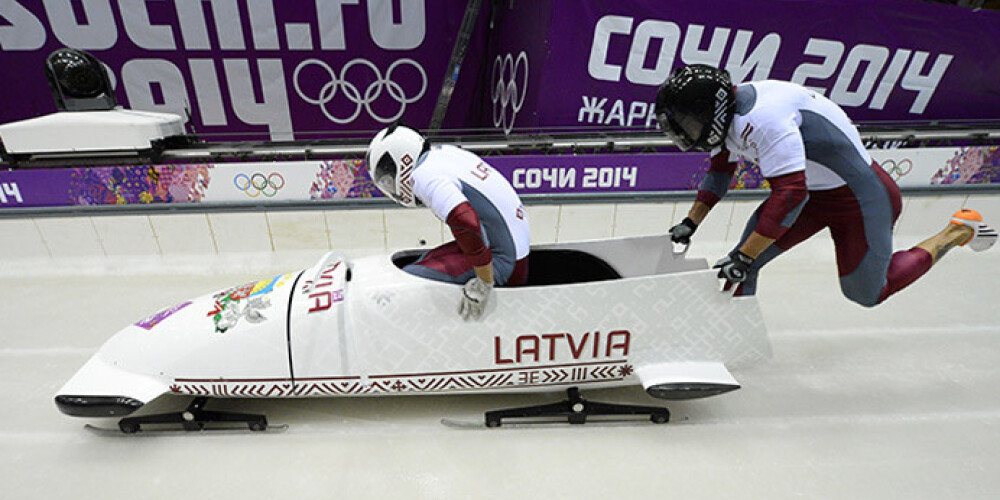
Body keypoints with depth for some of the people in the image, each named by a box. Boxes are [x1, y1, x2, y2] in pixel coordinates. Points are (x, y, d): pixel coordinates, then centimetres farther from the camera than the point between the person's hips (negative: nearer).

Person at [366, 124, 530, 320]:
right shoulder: (446, 151, 12)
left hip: (504, 265, -10)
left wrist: (484, 283, -23)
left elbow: (466, 224, -31)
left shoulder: (423, 175, -15)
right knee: (426, 261, 13)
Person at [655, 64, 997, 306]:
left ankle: (961, 231, 28)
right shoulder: (731, 113, -5)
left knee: (867, 293, 12)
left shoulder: (762, 118, -33)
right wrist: (690, 223, 0)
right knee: (740, 263, -7)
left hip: (861, 196, -7)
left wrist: (745, 256, -36)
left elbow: (791, 193, -36)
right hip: (812, 191, 8)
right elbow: (720, 171, 8)